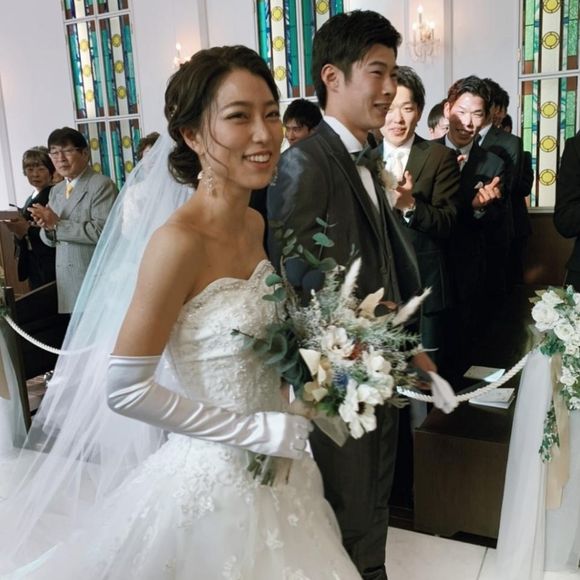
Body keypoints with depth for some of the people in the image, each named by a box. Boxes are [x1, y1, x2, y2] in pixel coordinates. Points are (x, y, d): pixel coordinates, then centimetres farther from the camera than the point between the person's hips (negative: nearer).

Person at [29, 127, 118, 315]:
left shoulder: (102, 185, -10)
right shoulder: (56, 191, 14)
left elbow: (103, 230, -21)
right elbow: (50, 240, 15)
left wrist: (57, 224, -17)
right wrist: (47, 226, -7)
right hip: (66, 280, 7)